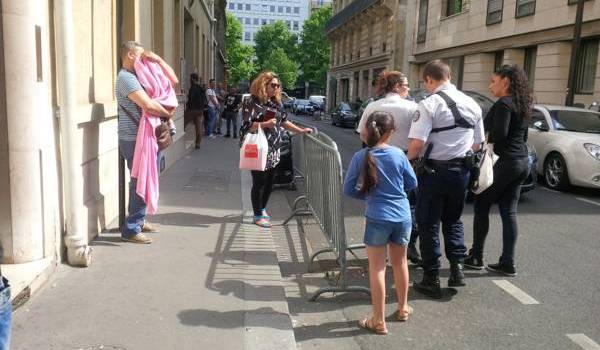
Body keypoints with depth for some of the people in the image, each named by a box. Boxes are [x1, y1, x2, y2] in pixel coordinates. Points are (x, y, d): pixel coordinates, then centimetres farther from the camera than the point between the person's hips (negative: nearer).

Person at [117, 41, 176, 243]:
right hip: (134, 139, -9)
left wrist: (158, 60, 5)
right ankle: (131, 230, 2)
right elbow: (148, 105, -24)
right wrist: (168, 114, -8)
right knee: (140, 183, -6)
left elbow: (173, 80, 17)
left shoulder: (139, 75, 16)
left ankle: (139, 220, 30)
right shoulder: (126, 77, -12)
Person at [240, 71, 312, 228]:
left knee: (270, 181, 14)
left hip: (273, 151, 7)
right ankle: (258, 215, 15)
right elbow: (247, 126, -16)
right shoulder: (252, 102, -11)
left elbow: (284, 121, 20)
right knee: (259, 182, 1)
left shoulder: (276, 102, 11)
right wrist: (266, 124, -23)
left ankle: (262, 208, 34)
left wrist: (301, 130, 14)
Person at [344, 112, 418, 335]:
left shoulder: (361, 157, -8)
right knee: (400, 262, 20)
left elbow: (348, 190, -4)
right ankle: (403, 308, 38)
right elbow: (412, 184, 7)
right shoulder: (398, 154, -4)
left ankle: (379, 321, 13)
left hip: (377, 218, -3)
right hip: (402, 216, 3)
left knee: (377, 268, 6)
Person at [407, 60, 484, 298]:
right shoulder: (472, 104, 6)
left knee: (428, 224, 6)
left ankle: (431, 280, 12)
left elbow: (416, 144, -21)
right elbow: (476, 144, 12)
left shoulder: (429, 104, -14)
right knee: (453, 220, 23)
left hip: (434, 171, -6)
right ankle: (457, 267, 15)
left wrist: (407, 160, -3)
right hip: (461, 171, 6)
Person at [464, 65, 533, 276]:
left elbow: (499, 135, -22)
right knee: (509, 212, 9)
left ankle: (476, 257, 12)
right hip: (522, 162, 9)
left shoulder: (504, 104, -13)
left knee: (481, 207, 4)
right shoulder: (522, 105, 15)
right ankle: (507, 263, 10)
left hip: (506, 163, -9)